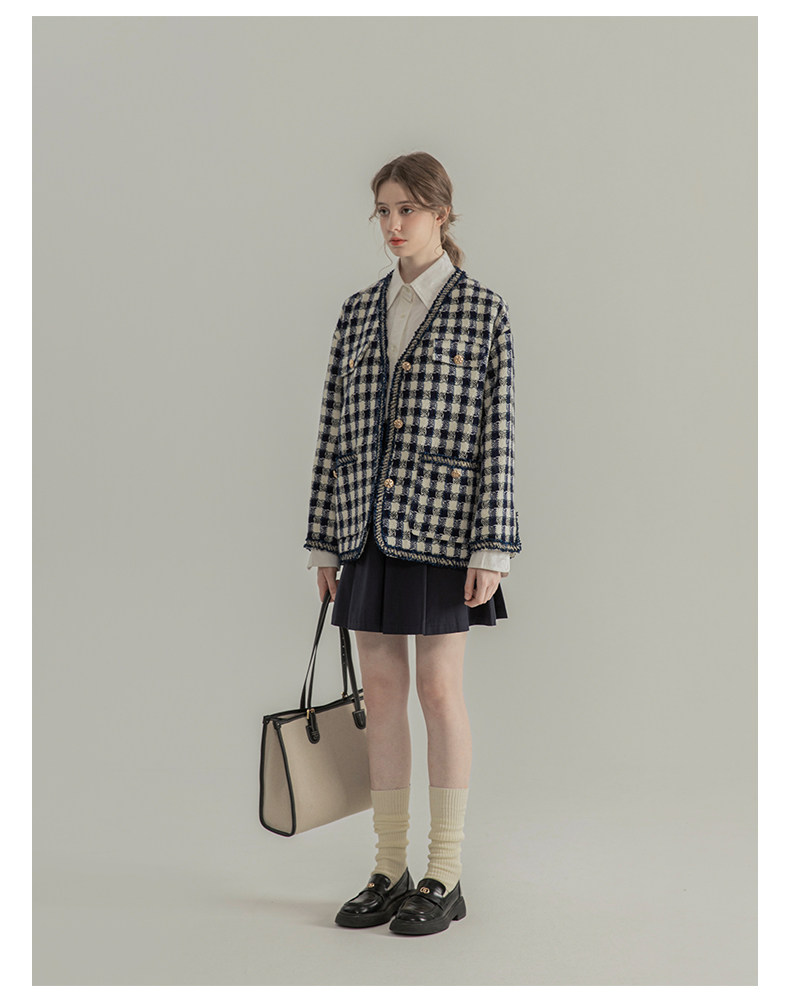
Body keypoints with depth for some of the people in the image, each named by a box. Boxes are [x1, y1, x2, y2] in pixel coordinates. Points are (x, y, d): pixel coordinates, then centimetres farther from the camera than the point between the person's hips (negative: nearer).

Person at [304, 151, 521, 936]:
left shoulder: (482, 310, -2)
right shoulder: (358, 312, 10)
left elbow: (497, 435, -6)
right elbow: (334, 430, 10)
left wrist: (491, 548, -11)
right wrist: (324, 540, 8)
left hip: (440, 522, -4)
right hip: (367, 524, 5)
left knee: (439, 690, 1)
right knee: (381, 690, 8)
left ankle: (445, 877, 13)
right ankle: (389, 872, 19)